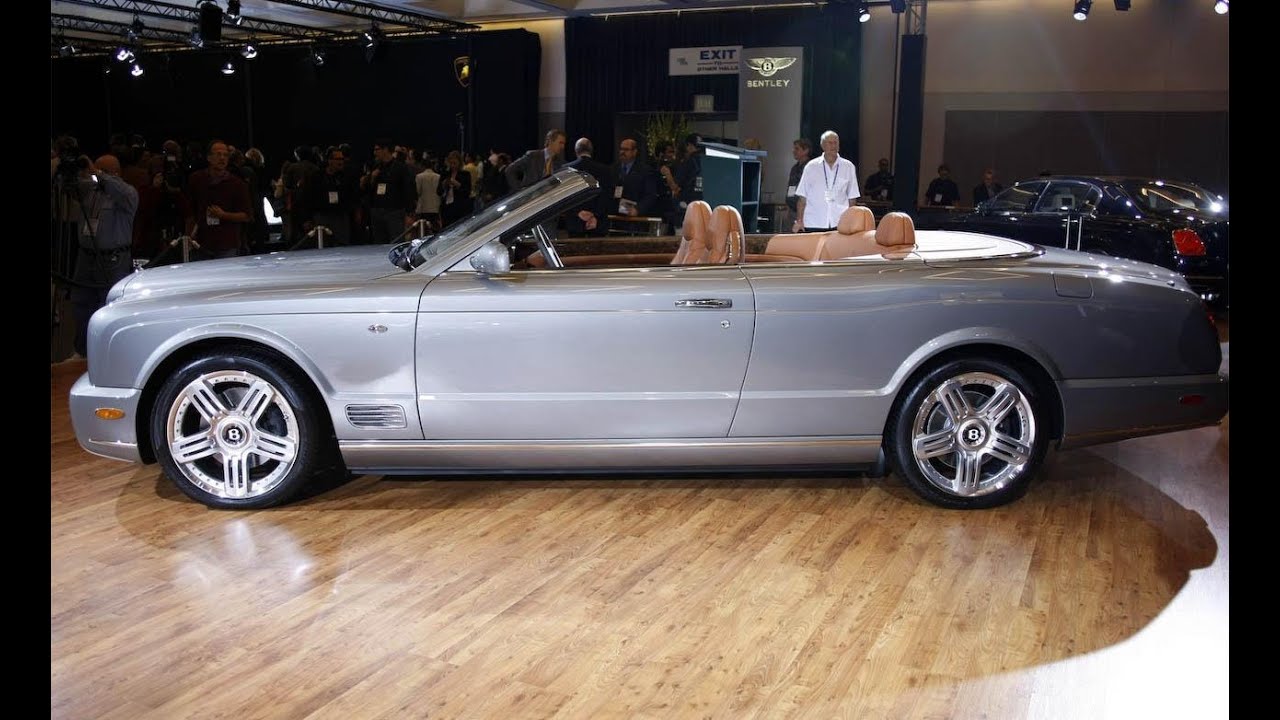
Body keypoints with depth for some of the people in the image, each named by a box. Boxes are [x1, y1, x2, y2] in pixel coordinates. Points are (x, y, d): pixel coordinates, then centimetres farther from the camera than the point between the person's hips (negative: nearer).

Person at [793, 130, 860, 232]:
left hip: (840, 224, 1)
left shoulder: (848, 167, 9)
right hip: (813, 224, 0)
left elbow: (851, 198, 11)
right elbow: (802, 197, 7)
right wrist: (799, 221, 0)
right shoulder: (811, 166, 7)